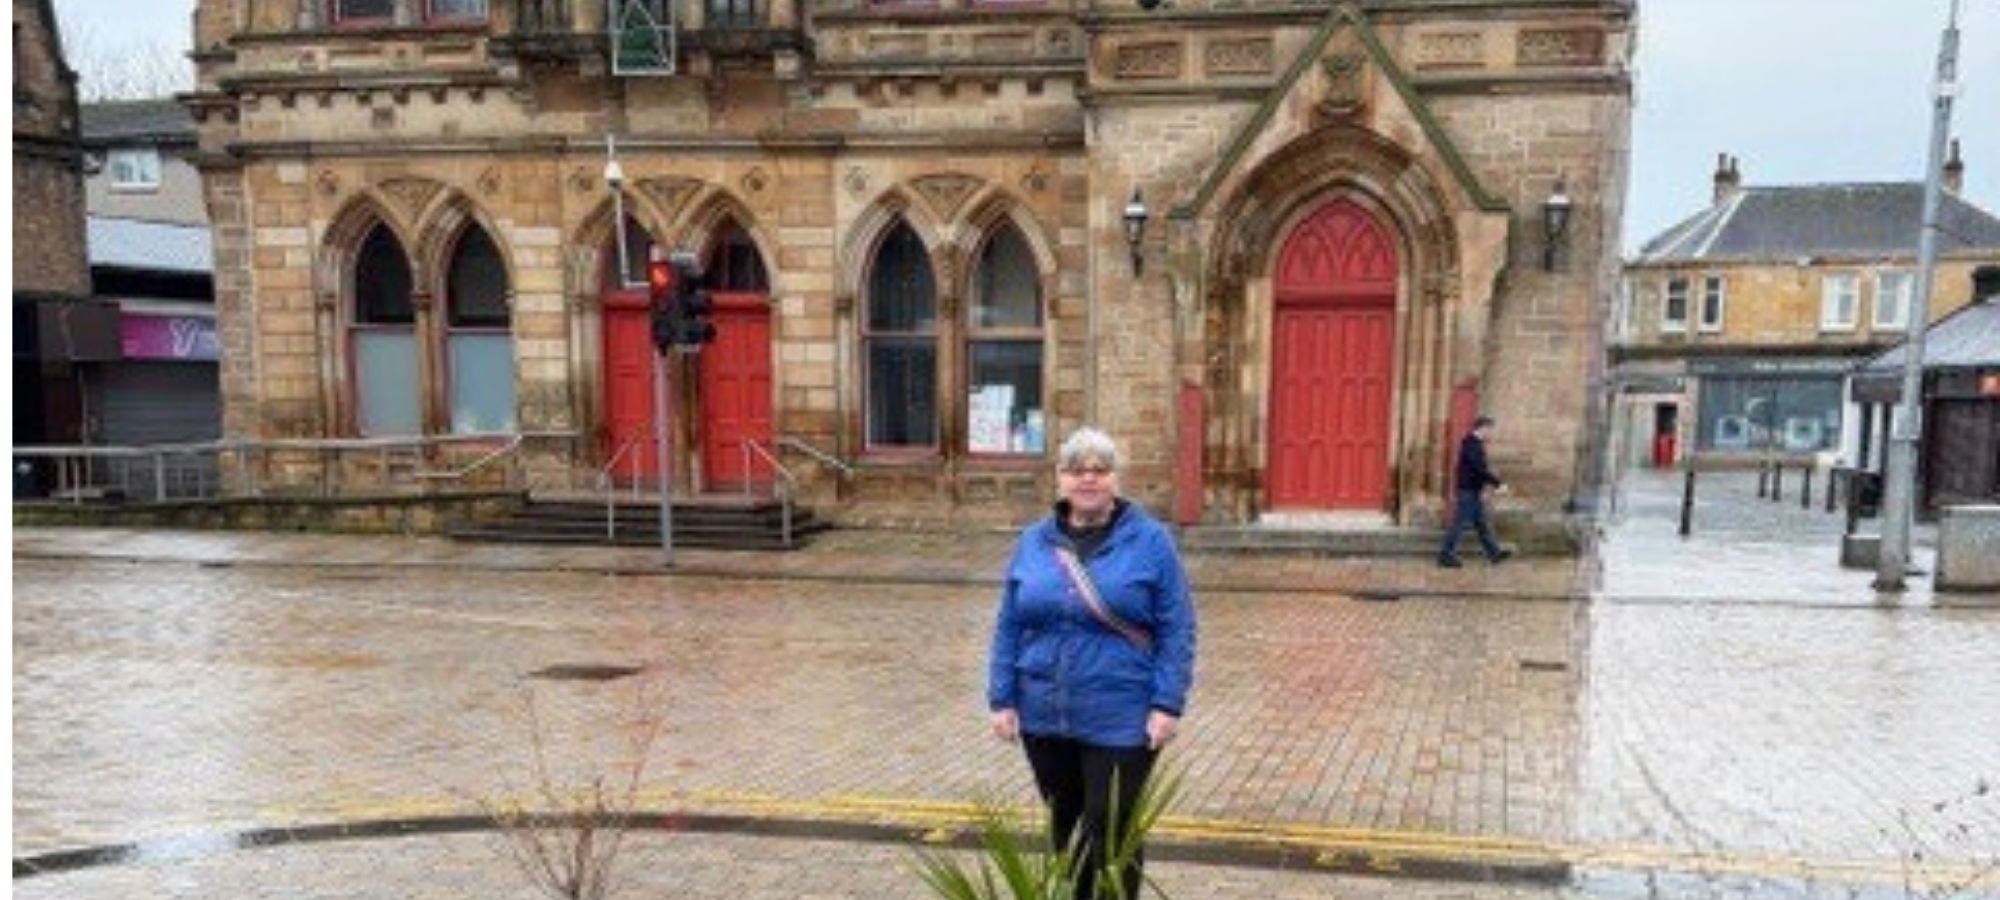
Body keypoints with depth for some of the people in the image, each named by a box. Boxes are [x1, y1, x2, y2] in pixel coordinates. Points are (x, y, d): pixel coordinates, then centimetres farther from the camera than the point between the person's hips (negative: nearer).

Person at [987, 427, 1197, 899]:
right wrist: (1002, 699, 2)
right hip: (1044, 718, 4)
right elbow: (1009, 628, 8)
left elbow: (1176, 631, -5)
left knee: (1108, 834, 0)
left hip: (1121, 720, -3)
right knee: (1066, 826, 16)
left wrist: (1168, 705, -11)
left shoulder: (1150, 540, -4)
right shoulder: (1033, 542, 6)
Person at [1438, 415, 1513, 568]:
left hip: (1474, 492, 10)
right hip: (1469, 491, -10)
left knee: (1482, 524, 14)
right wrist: (1498, 484, -22)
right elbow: (1481, 469, -24)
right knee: (1460, 524, -6)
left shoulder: (1475, 443, 13)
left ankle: (1494, 553, 21)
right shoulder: (1471, 445, -19)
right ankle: (1445, 555, -1)